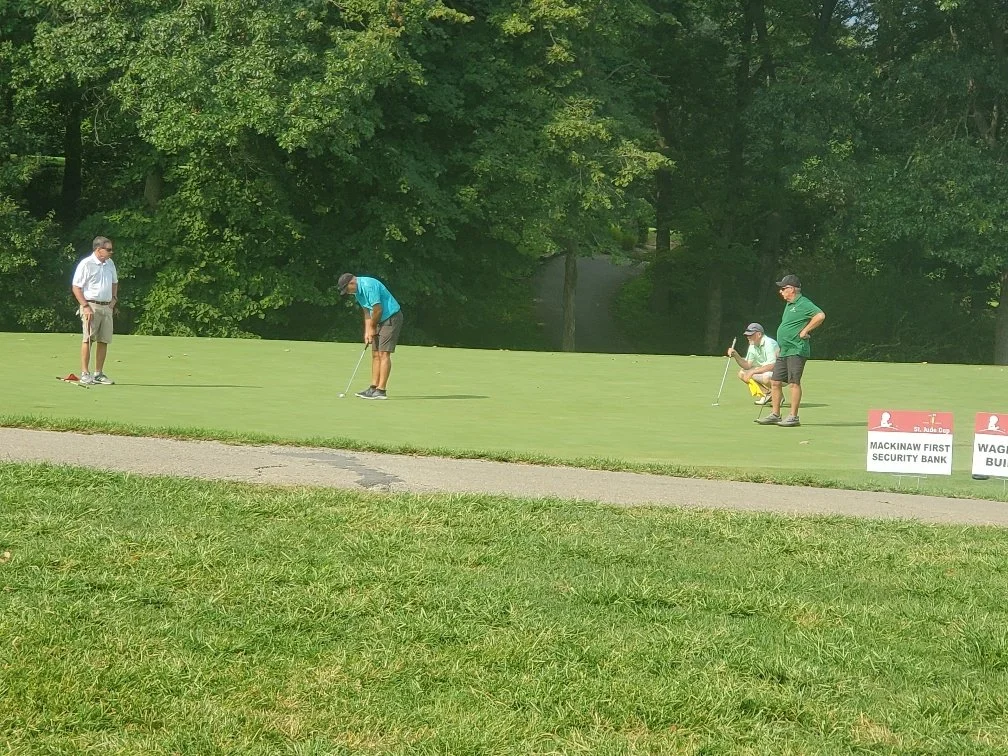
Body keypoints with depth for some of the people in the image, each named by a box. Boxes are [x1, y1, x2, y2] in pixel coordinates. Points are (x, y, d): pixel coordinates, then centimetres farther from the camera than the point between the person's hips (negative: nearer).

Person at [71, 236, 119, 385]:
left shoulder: (110, 264, 13)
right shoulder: (86, 264, -9)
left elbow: (114, 282, 29)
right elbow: (76, 287, -10)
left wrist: (114, 298, 13)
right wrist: (86, 307, -17)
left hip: (107, 307, 7)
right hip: (91, 306, -7)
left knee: (104, 341, 6)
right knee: (88, 339, -9)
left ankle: (99, 373, 12)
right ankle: (84, 374, -7)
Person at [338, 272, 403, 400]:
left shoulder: (369, 286, -23)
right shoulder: (358, 291, 8)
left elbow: (378, 309, -22)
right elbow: (367, 311, 14)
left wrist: (372, 327, -7)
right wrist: (367, 332, 5)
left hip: (391, 317, -10)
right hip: (380, 320, 10)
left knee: (383, 353, -12)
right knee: (375, 354, 8)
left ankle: (381, 390, -13)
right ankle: (374, 387, 12)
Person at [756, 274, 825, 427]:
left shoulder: (803, 304, -11)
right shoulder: (789, 304, 19)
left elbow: (820, 316, -25)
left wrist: (805, 331, -18)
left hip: (796, 351, -10)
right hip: (784, 351, 10)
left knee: (794, 383, -8)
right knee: (775, 382, 8)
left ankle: (793, 417, -6)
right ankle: (775, 415, 14)